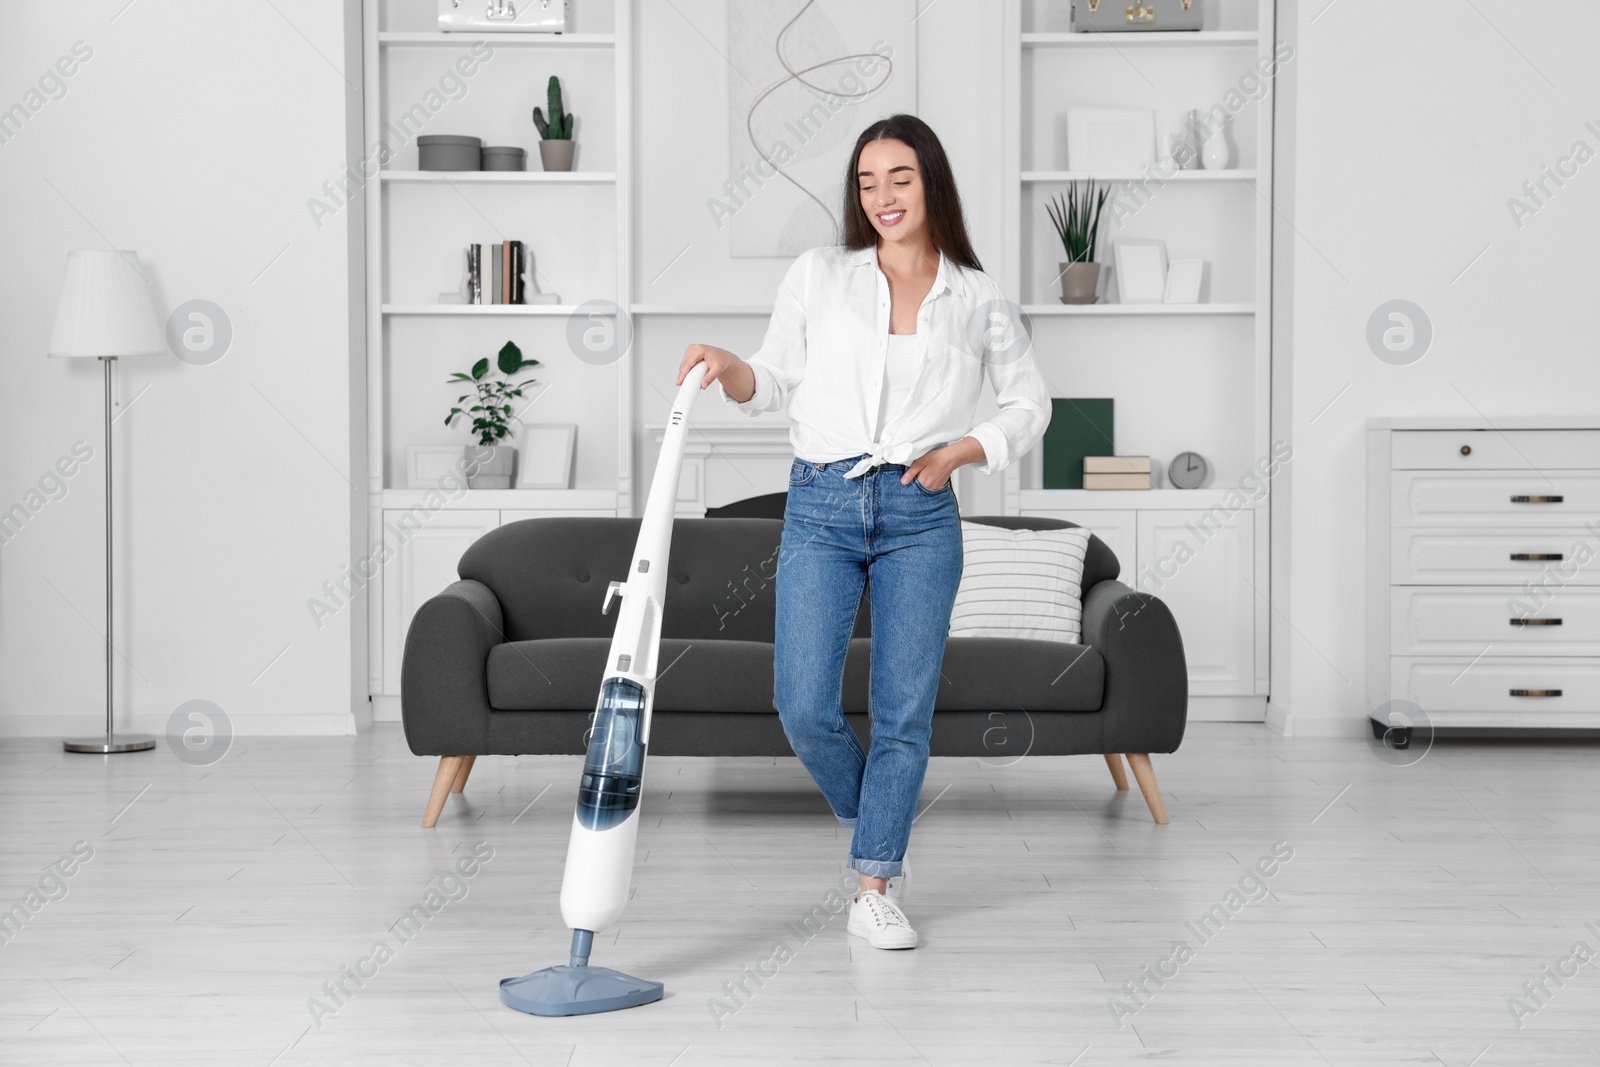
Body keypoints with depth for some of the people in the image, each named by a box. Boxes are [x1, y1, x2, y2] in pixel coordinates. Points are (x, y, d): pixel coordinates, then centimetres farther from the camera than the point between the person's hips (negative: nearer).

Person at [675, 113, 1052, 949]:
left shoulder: (977, 299, 6)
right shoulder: (818, 276, 7)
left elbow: (1029, 401, 15)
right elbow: (777, 383, 10)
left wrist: (961, 451, 0)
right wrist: (729, 369, -10)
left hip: (920, 513, 0)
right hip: (821, 506, 0)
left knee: (905, 710, 0)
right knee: (803, 705, -8)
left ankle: (874, 889, 13)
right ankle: (866, 820, 24)